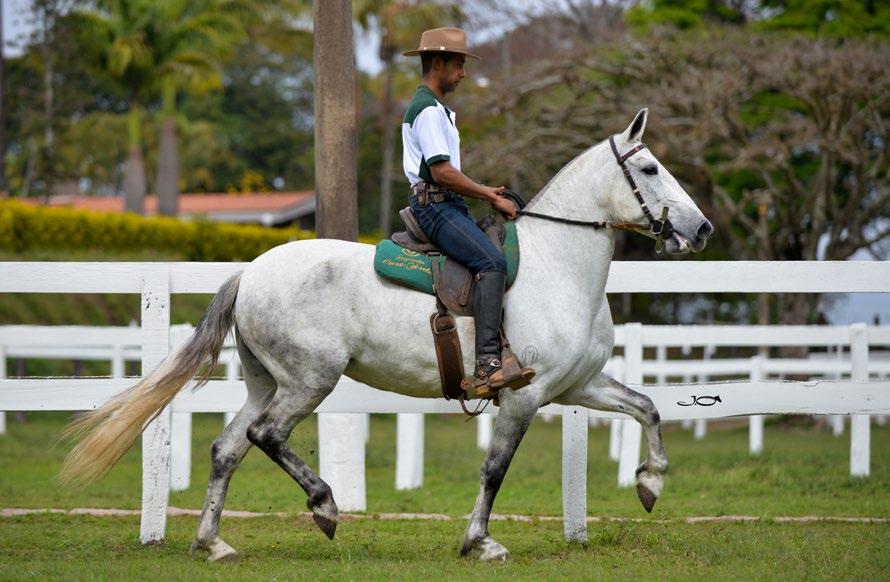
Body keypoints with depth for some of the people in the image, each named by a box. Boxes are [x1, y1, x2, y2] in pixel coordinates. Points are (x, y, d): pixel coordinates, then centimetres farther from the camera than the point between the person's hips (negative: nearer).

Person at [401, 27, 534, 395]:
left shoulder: (436, 108, 23)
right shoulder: (428, 110, -12)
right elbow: (442, 172, -20)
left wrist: (484, 192, 16)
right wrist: (492, 198, -13)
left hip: (448, 205, 11)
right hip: (435, 207, -11)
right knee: (493, 263, -27)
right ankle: (487, 364, -36)